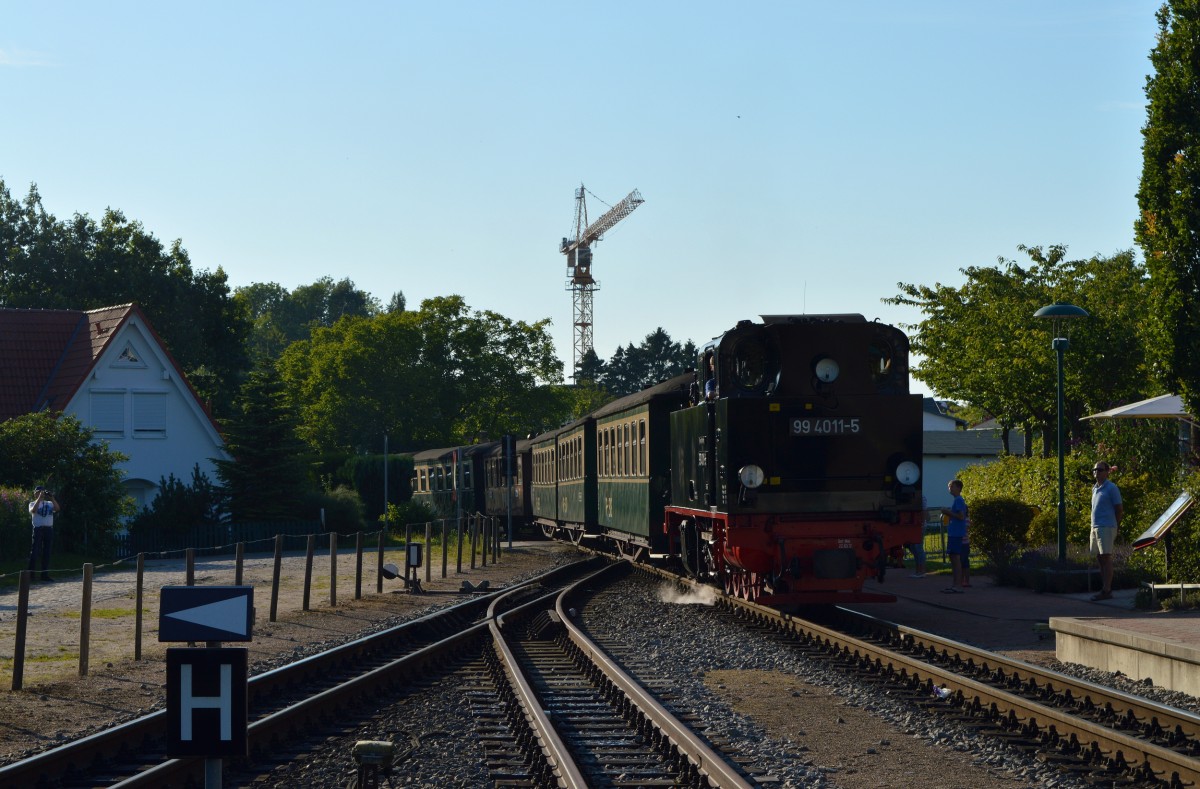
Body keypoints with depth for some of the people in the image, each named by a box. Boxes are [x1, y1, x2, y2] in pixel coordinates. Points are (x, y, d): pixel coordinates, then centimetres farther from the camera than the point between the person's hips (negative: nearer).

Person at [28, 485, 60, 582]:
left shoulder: (49, 503, 15)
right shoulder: (33, 503, 7)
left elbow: (58, 509, -3)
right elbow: (33, 510, -15)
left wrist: (52, 498, -10)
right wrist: (40, 498, -16)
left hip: (49, 529, 3)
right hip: (38, 529, -3)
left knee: (46, 552, 5)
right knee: (35, 551, -7)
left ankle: (45, 574, 8)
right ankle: (30, 573, -3)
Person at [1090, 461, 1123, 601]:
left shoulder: (1111, 488, -6)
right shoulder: (1095, 488, 18)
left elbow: (1119, 510, -6)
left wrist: (1116, 529, -5)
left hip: (1106, 527, -8)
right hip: (1095, 527, 8)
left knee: (1106, 558, -9)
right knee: (1100, 559, 9)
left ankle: (1106, 591, -10)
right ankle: (1105, 589, 14)